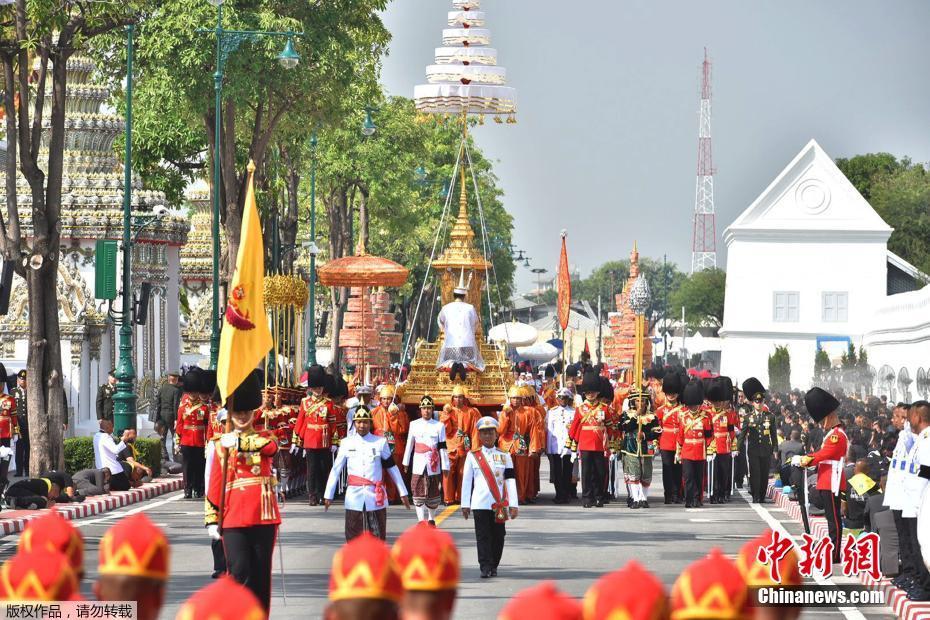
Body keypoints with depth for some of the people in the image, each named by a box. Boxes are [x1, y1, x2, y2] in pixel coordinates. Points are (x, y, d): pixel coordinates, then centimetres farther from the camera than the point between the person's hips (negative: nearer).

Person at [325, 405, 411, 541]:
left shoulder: (381, 442, 4)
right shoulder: (346, 443, 5)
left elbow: (393, 468, 8)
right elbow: (336, 470, 8)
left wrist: (403, 493, 8)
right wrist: (328, 495, 7)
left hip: (376, 498, 0)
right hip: (354, 498, 0)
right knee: (353, 539, 1)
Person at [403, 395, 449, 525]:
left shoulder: (439, 426, 1)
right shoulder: (414, 425, 5)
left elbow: (443, 447, 0)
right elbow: (409, 444, 12)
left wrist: (445, 466, -2)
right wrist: (406, 463, 15)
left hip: (433, 466, -1)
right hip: (418, 466, 1)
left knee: (433, 494, 6)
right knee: (418, 494, -5)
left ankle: (431, 518, 25)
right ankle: (422, 521, -2)